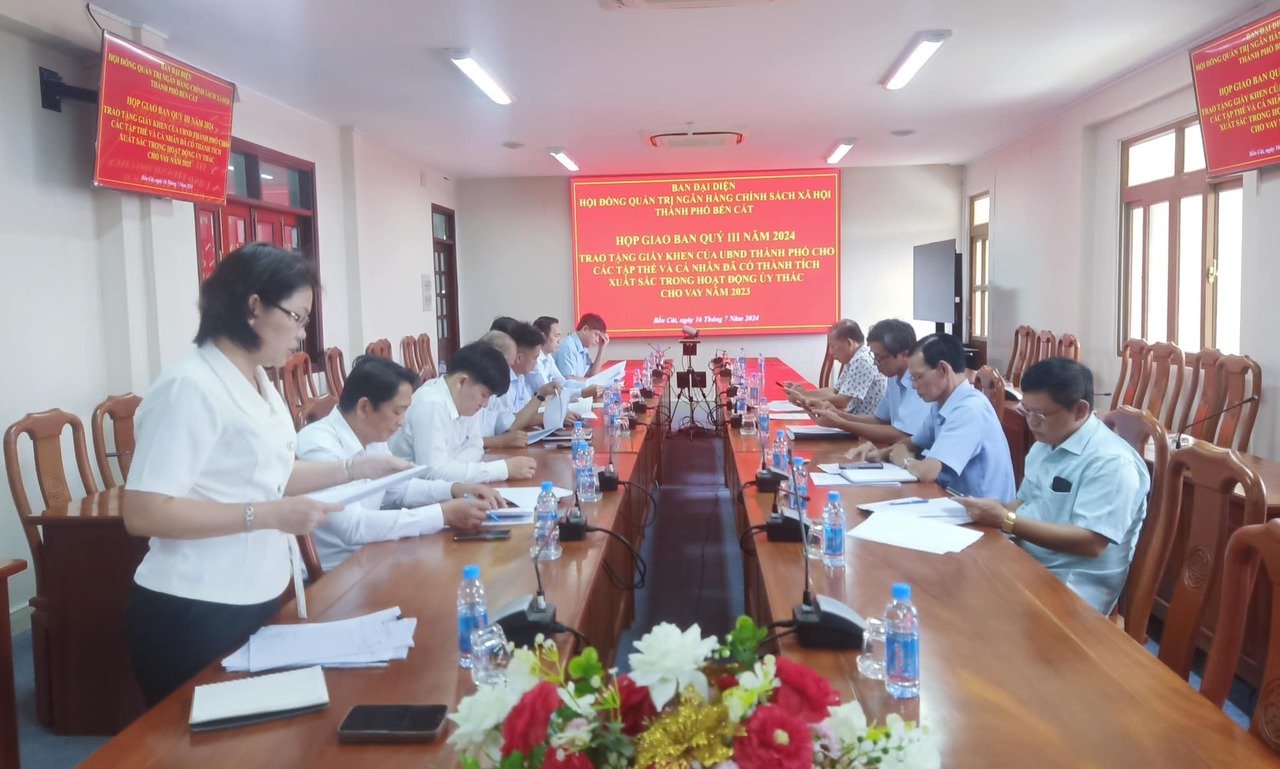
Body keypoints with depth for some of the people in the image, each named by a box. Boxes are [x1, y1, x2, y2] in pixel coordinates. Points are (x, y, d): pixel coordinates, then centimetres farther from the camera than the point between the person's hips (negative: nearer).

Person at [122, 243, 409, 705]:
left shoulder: (258, 382, 8)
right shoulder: (191, 387, -21)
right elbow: (142, 513, -26)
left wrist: (356, 468, 9)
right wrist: (269, 515, -27)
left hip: (255, 600, 9)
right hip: (195, 614, -9)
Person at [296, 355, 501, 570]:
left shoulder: (373, 438, 3)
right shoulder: (319, 447, -23)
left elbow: (398, 488, 18)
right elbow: (354, 527, -32)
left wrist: (456, 490, 0)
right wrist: (444, 514, -30)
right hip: (330, 572, -8)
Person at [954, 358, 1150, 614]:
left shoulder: (1111, 461, -17)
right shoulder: (1044, 445, 11)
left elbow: (1090, 543, -24)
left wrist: (1006, 521, -24)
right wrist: (995, 509, -2)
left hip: (1071, 586, -8)